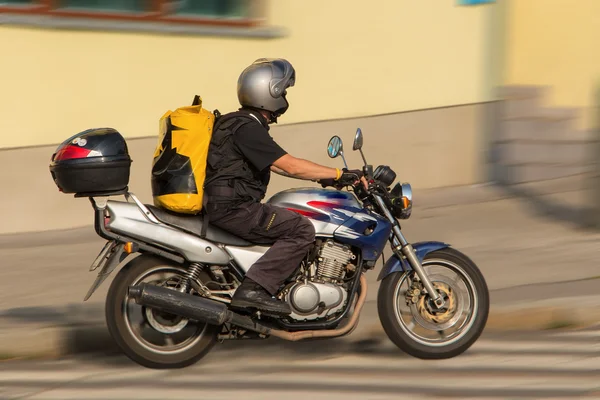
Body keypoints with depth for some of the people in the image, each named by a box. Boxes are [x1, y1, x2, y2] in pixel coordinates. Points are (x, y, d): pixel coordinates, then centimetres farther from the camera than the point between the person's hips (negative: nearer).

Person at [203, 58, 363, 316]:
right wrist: (339, 175, -16)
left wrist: (322, 177, 17)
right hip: (233, 208, -11)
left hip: (224, 206, 11)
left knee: (293, 221, 22)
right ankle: (253, 289, -23)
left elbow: (277, 166, 22)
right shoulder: (248, 129, -15)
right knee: (301, 230, -16)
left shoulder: (241, 123, 18)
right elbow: (290, 166, -21)